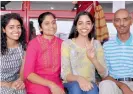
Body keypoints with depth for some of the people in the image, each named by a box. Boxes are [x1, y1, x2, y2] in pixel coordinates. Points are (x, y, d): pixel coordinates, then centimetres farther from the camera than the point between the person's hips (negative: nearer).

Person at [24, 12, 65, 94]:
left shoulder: (61, 43, 1)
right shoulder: (33, 44, -8)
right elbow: (28, 73, -11)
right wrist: (50, 84, -21)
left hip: (56, 84, 3)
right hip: (36, 84, -2)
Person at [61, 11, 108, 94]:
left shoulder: (96, 44, 3)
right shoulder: (67, 44, -5)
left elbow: (104, 74, -3)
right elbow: (65, 74, -9)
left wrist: (93, 59, -22)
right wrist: (78, 78, -31)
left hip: (90, 84, 1)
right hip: (71, 84, -1)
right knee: (76, 86, -34)